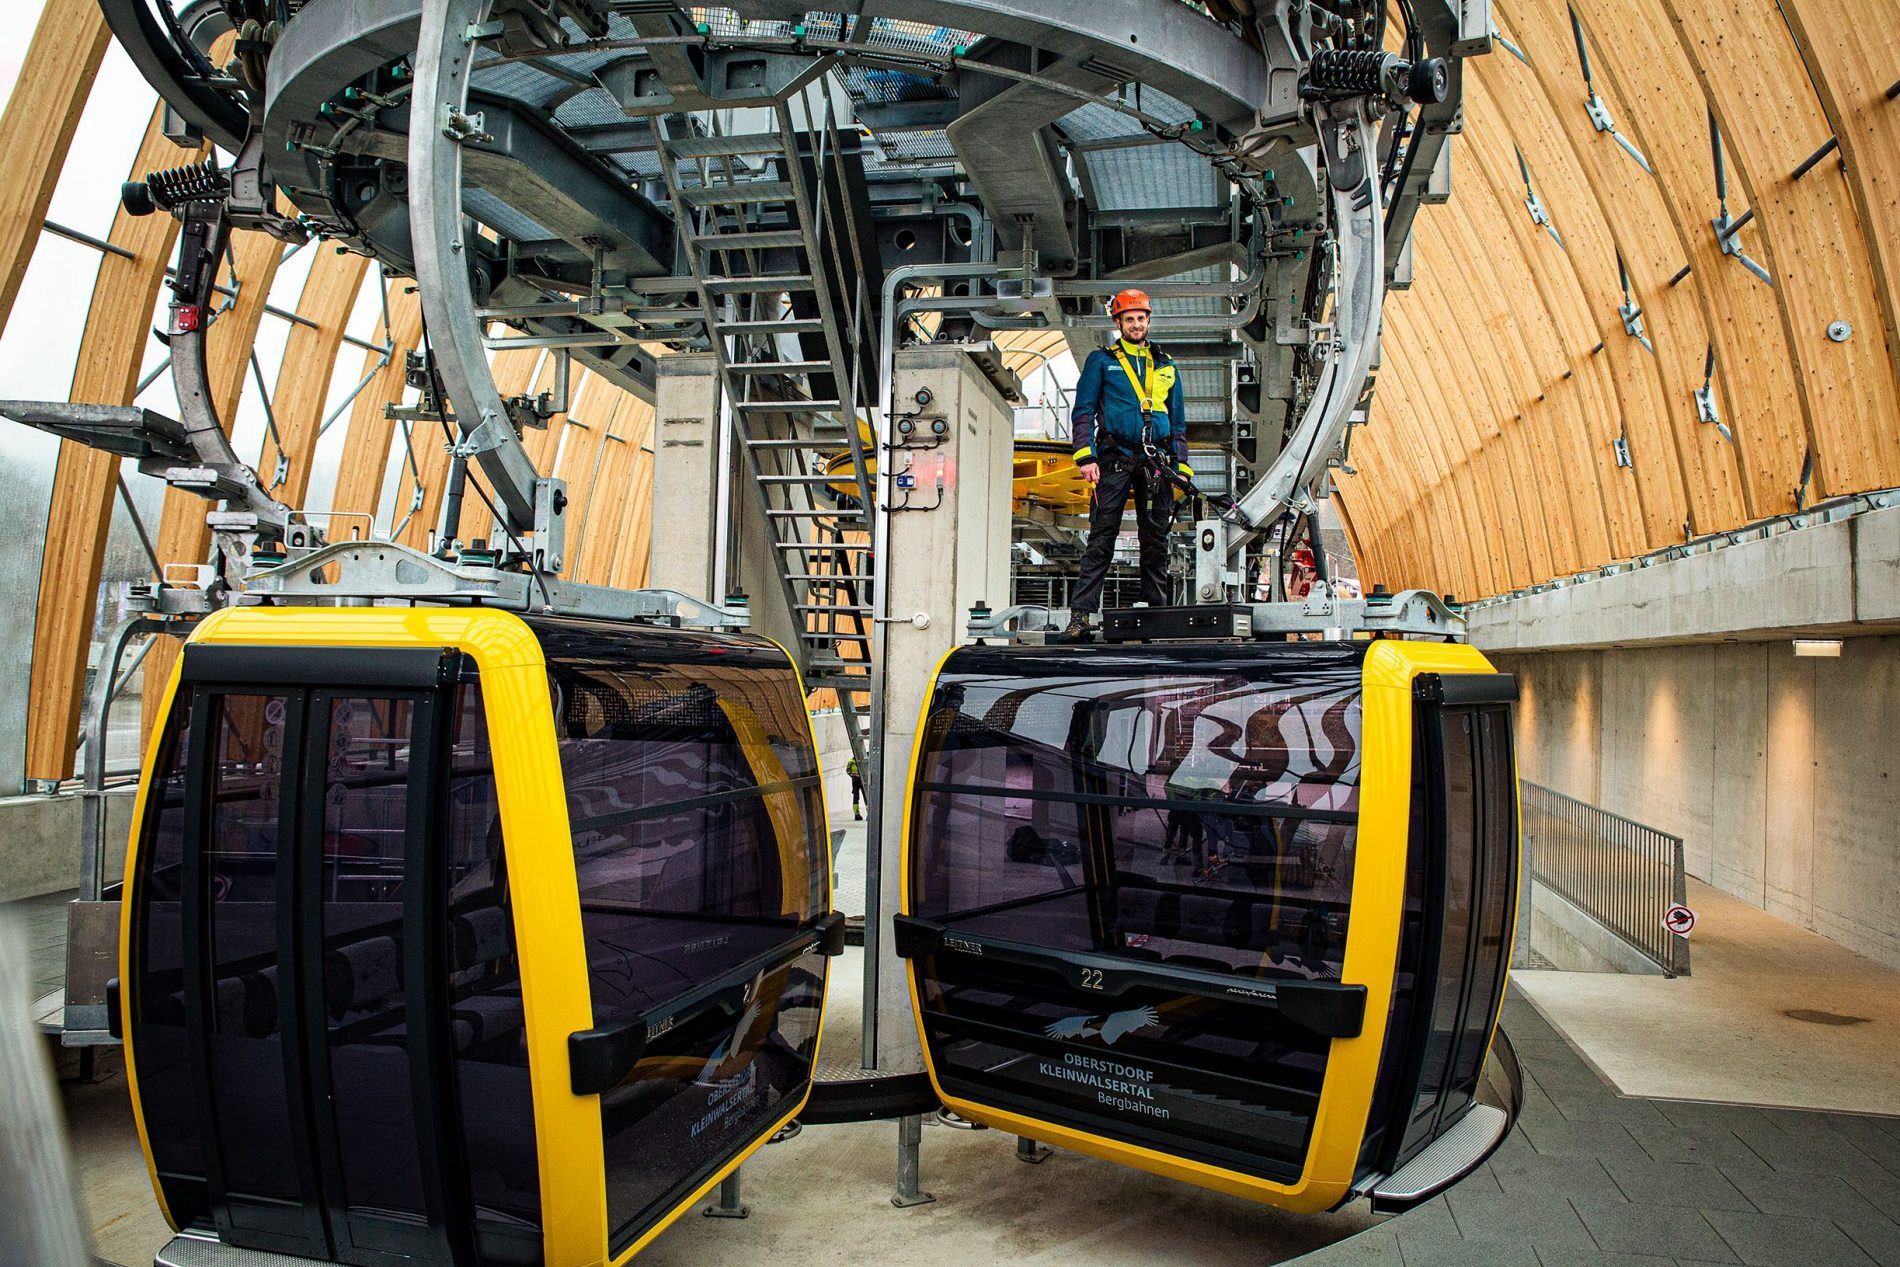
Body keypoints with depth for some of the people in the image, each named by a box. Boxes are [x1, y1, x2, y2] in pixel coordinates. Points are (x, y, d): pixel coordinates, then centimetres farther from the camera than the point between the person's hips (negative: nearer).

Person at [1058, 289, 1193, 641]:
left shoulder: (1165, 366, 20)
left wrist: (1181, 465, 10)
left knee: (1156, 542, 4)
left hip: (1156, 462, 3)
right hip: (1114, 459, -3)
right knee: (1101, 537, -9)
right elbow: (1083, 412, 4)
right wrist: (1085, 457, -9)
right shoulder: (1101, 361, 11)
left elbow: (1178, 422, 21)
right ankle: (1080, 615, -12)